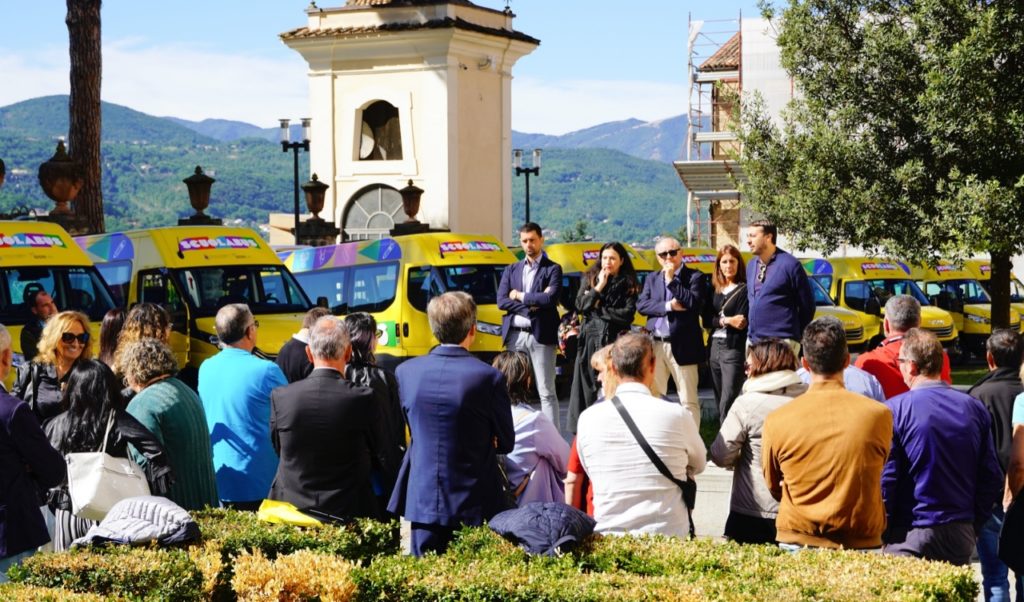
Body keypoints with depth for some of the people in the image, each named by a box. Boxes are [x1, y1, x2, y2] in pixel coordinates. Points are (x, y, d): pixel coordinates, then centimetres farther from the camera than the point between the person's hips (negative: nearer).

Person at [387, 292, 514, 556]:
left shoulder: (405, 372, -3)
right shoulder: (489, 378, -13)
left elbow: (413, 430, 8)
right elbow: (505, 443, -2)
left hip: (421, 501, 3)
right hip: (471, 504, -3)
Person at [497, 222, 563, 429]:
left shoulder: (552, 269, 3)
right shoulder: (511, 270, 15)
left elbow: (551, 298, -13)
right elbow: (501, 301, 2)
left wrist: (520, 296, -5)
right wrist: (532, 304, -9)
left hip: (541, 336, -4)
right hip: (515, 335, 4)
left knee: (546, 391, -3)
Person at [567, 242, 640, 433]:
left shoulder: (628, 284, 5)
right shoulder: (590, 279, 12)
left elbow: (627, 314, -5)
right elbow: (580, 306, 0)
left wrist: (599, 310, -4)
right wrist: (598, 287, -8)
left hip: (615, 340, -2)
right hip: (590, 339, 2)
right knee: (587, 385, -1)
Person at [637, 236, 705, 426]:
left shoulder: (694, 277, 1)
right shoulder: (651, 279, 15)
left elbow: (695, 304, -14)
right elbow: (641, 305, 2)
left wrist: (671, 281, -11)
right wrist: (668, 306, -11)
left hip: (682, 346, -4)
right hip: (655, 345, 5)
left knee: (689, 401, -2)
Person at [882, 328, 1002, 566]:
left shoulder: (895, 410, -10)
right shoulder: (975, 408, 4)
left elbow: (885, 477, -10)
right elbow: (992, 477, 7)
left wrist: (884, 529, 1)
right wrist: (974, 523, 15)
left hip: (910, 536, -4)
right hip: (961, 535, 4)